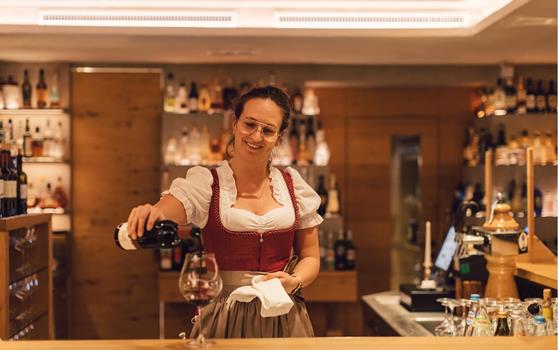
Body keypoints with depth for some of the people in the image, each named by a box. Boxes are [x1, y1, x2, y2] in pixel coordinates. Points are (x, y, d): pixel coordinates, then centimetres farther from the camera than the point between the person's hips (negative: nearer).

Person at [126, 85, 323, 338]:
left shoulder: (293, 185, 4)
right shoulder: (206, 183, -4)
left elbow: (310, 257, 10)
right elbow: (156, 219, -19)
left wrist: (294, 282, -10)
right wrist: (148, 214, -42)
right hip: (223, 317, -2)